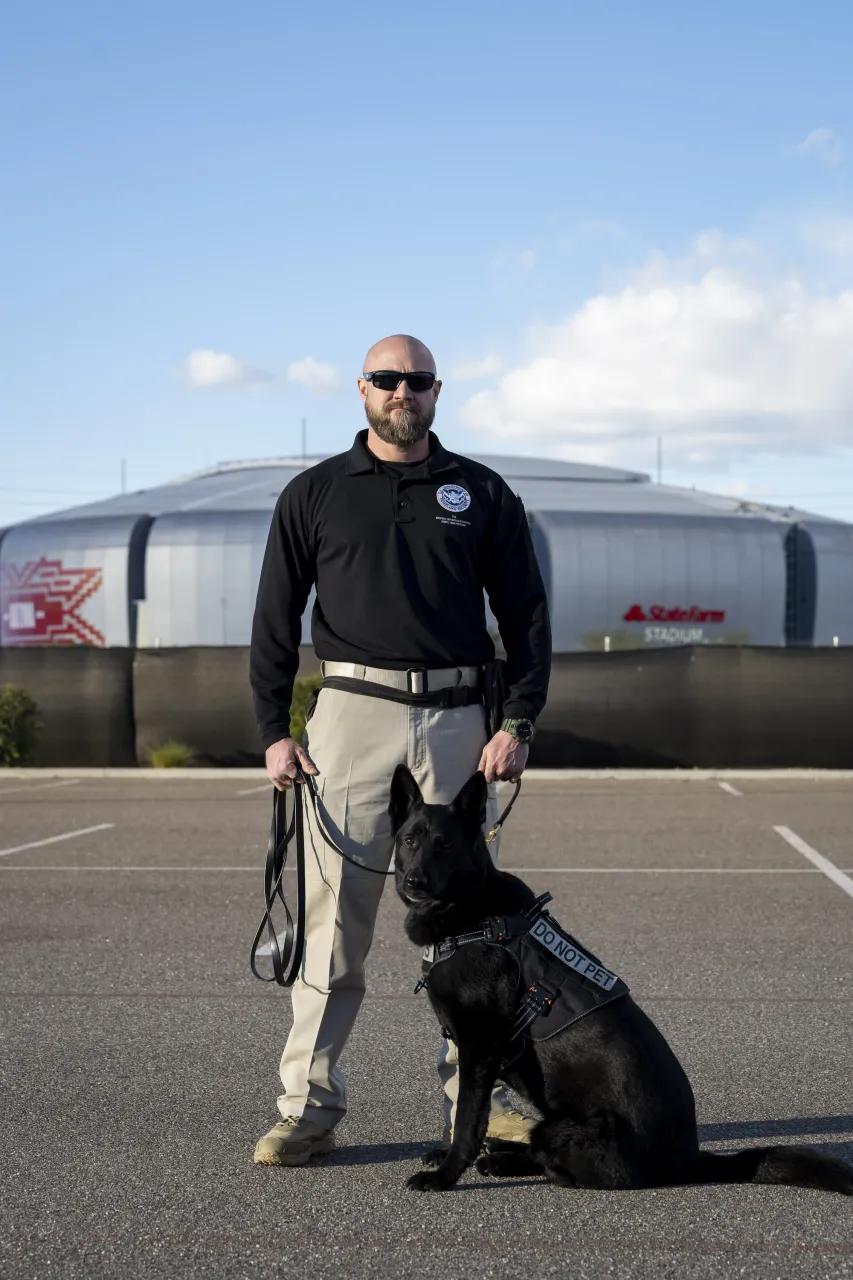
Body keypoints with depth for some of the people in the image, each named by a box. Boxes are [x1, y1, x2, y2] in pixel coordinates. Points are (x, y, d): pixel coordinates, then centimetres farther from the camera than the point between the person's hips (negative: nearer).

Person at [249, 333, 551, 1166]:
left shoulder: (482, 494, 10)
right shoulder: (313, 495, 8)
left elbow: (526, 614, 10)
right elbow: (275, 620, 8)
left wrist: (519, 722, -1)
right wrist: (272, 731, 0)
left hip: (457, 721, 1)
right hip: (353, 716, -1)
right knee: (333, 919, -3)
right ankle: (308, 1105, 3)